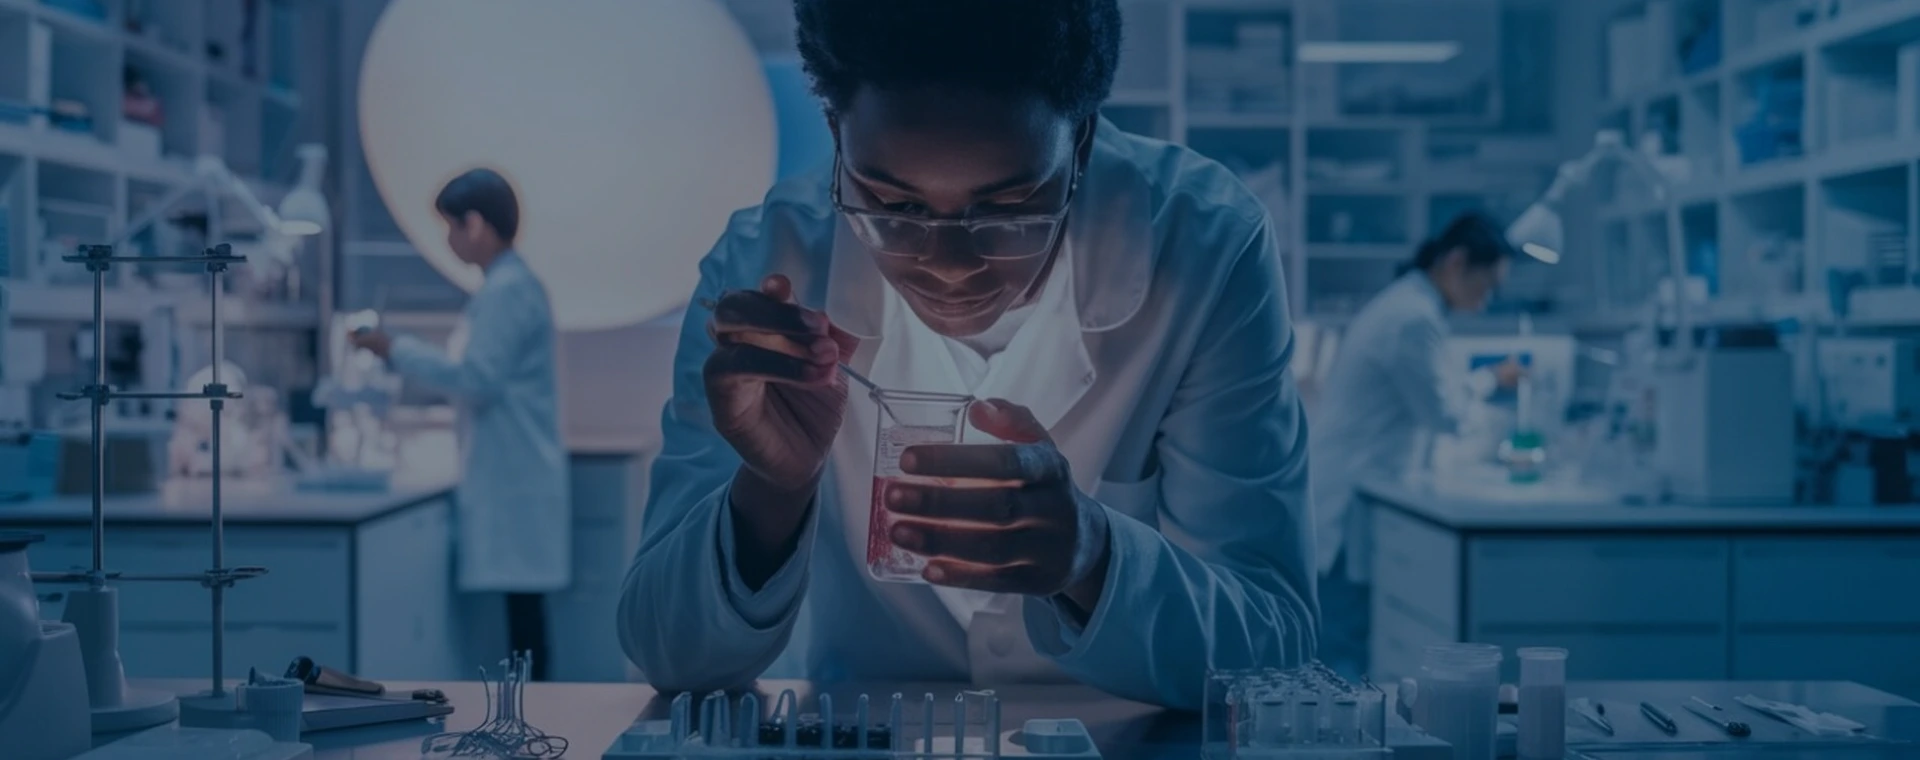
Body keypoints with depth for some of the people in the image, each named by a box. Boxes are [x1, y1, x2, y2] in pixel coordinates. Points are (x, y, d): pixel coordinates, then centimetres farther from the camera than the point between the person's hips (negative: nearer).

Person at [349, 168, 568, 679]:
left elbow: (477, 379, -20)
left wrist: (398, 351, -12)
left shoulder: (506, 291, -14)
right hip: (511, 475, 10)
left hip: (513, 478, -10)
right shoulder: (508, 285, 16)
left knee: (522, 600, -7)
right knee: (520, 600, 10)